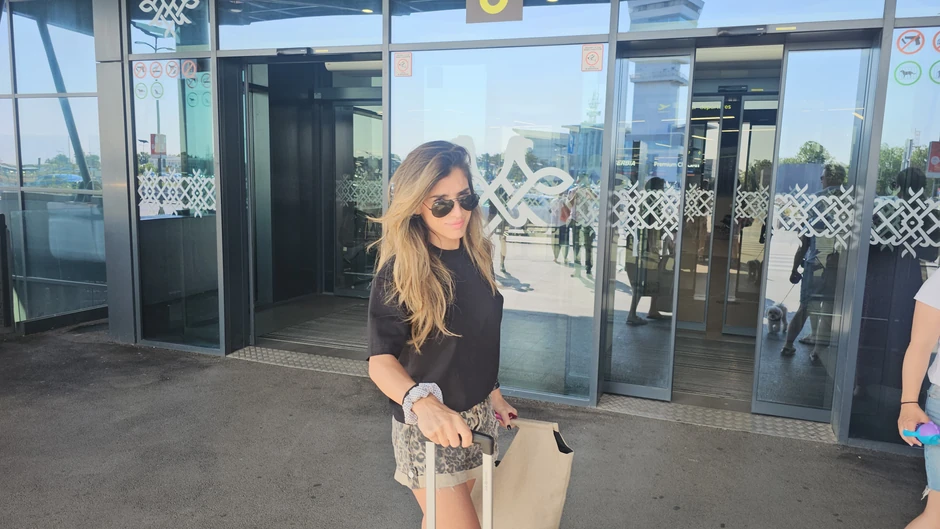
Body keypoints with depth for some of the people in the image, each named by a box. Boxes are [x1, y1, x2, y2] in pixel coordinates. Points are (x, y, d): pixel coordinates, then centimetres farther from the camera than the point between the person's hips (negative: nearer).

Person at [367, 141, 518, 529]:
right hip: (426, 427, -5)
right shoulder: (400, 271, -19)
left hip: (478, 417, 6)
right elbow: (380, 361, -26)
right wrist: (422, 402, -44)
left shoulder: (478, 256, -1)